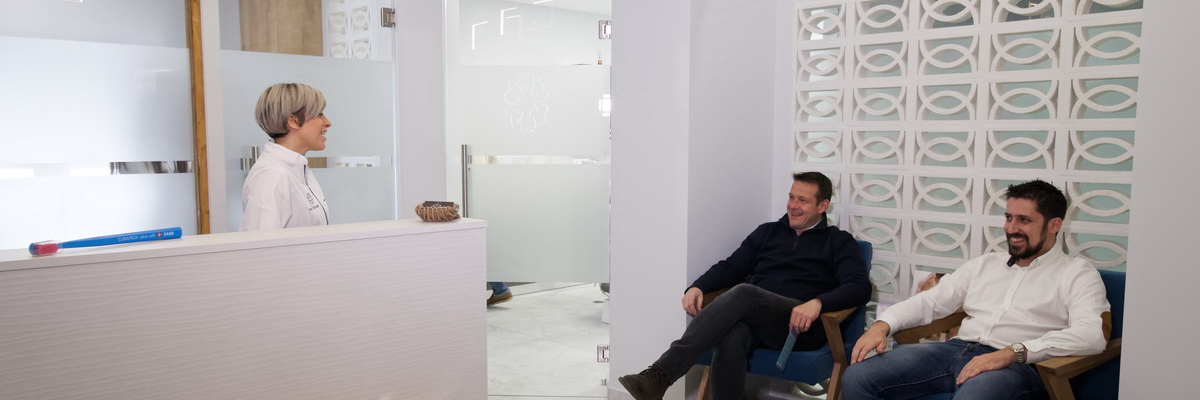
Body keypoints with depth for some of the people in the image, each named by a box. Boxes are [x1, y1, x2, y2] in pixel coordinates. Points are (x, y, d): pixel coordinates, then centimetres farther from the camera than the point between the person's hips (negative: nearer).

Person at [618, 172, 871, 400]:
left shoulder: (839, 242, 13)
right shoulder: (767, 232, 24)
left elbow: (860, 287, -3)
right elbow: (731, 267, 20)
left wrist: (817, 302, -23)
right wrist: (697, 287, -2)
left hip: (801, 326, -3)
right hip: (754, 320, 4)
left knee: (743, 293, -35)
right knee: (732, 338, -37)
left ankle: (659, 375, -43)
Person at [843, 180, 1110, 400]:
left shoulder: (1077, 273, 8)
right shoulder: (984, 264, 24)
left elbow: (1091, 335, -10)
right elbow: (930, 301, 19)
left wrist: (1012, 352, -22)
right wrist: (883, 325, -1)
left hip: (1016, 365, -4)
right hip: (956, 349, 5)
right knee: (857, 377, -18)